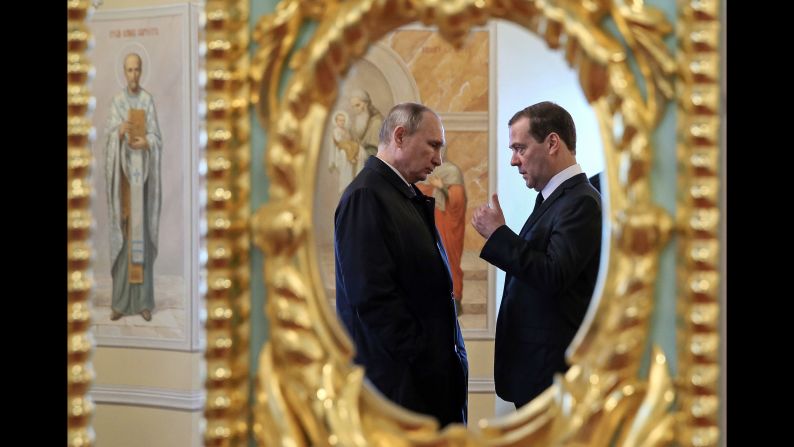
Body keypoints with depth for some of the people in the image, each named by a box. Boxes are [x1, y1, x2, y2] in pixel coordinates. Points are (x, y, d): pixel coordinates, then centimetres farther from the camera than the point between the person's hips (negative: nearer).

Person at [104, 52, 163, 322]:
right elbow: (109, 137, 0)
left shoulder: (148, 100, 5)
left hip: (142, 171, 0)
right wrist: (119, 132, -22)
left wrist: (145, 142, -19)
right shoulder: (116, 102, 6)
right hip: (123, 170, 1)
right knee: (122, 233, -1)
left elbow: (157, 137, 3)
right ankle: (121, 301, 2)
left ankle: (144, 301, 3)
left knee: (142, 232, -1)